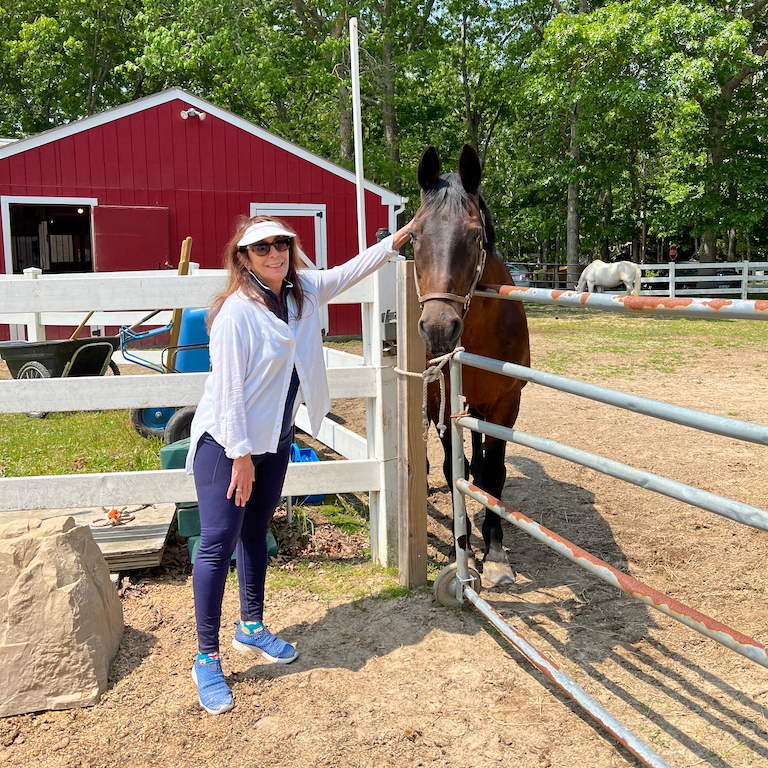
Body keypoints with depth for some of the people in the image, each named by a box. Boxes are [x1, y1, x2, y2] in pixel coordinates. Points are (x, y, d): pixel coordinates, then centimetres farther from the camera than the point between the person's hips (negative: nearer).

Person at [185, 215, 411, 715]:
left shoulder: (302, 291, 1)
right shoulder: (237, 311, -20)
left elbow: (349, 272, 14)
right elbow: (229, 388, -20)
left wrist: (400, 237, 12)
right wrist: (241, 456, -19)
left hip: (274, 438, 8)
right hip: (226, 442, -7)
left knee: (257, 533, 19)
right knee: (219, 543, -5)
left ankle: (252, 628, 35)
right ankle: (207, 660, 7)